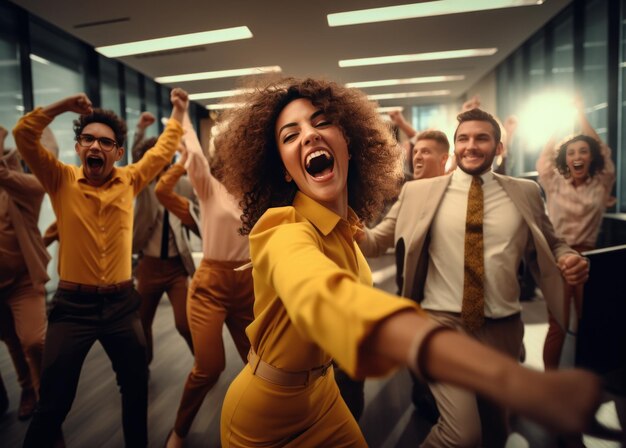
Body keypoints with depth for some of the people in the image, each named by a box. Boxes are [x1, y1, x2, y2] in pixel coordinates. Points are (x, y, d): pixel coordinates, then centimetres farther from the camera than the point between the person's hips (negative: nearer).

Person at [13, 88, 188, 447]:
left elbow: (164, 150, 11)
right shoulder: (61, 180, -3)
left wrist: (179, 112, 13)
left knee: (137, 388, 18)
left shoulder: (130, 181, 1)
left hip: (122, 303, 3)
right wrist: (63, 106, -14)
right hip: (73, 305, -2)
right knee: (54, 401, 7)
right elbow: (24, 135, -11)